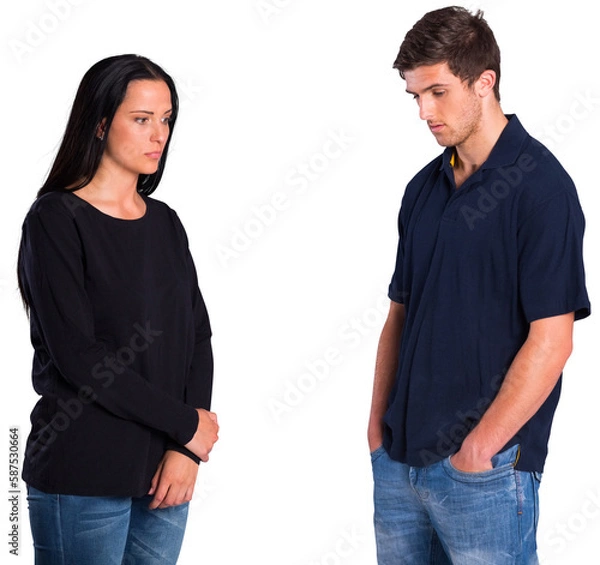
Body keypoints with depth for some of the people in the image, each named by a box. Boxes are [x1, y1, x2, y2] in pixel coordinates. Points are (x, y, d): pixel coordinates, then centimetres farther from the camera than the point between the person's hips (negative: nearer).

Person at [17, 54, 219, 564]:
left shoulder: (164, 222, 11)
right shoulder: (56, 220, -7)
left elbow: (198, 339, 7)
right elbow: (77, 356, -15)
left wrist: (185, 450, -6)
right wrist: (186, 423, -11)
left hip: (164, 471, 6)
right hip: (84, 481, -5)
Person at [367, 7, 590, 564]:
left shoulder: (539, 187, -11)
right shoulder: (423, 188, 11)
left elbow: (551, 340, -15)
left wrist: (479, 447, -14)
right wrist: (378, 425, 6)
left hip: (487, 468, -6)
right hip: (398, 459, 6)